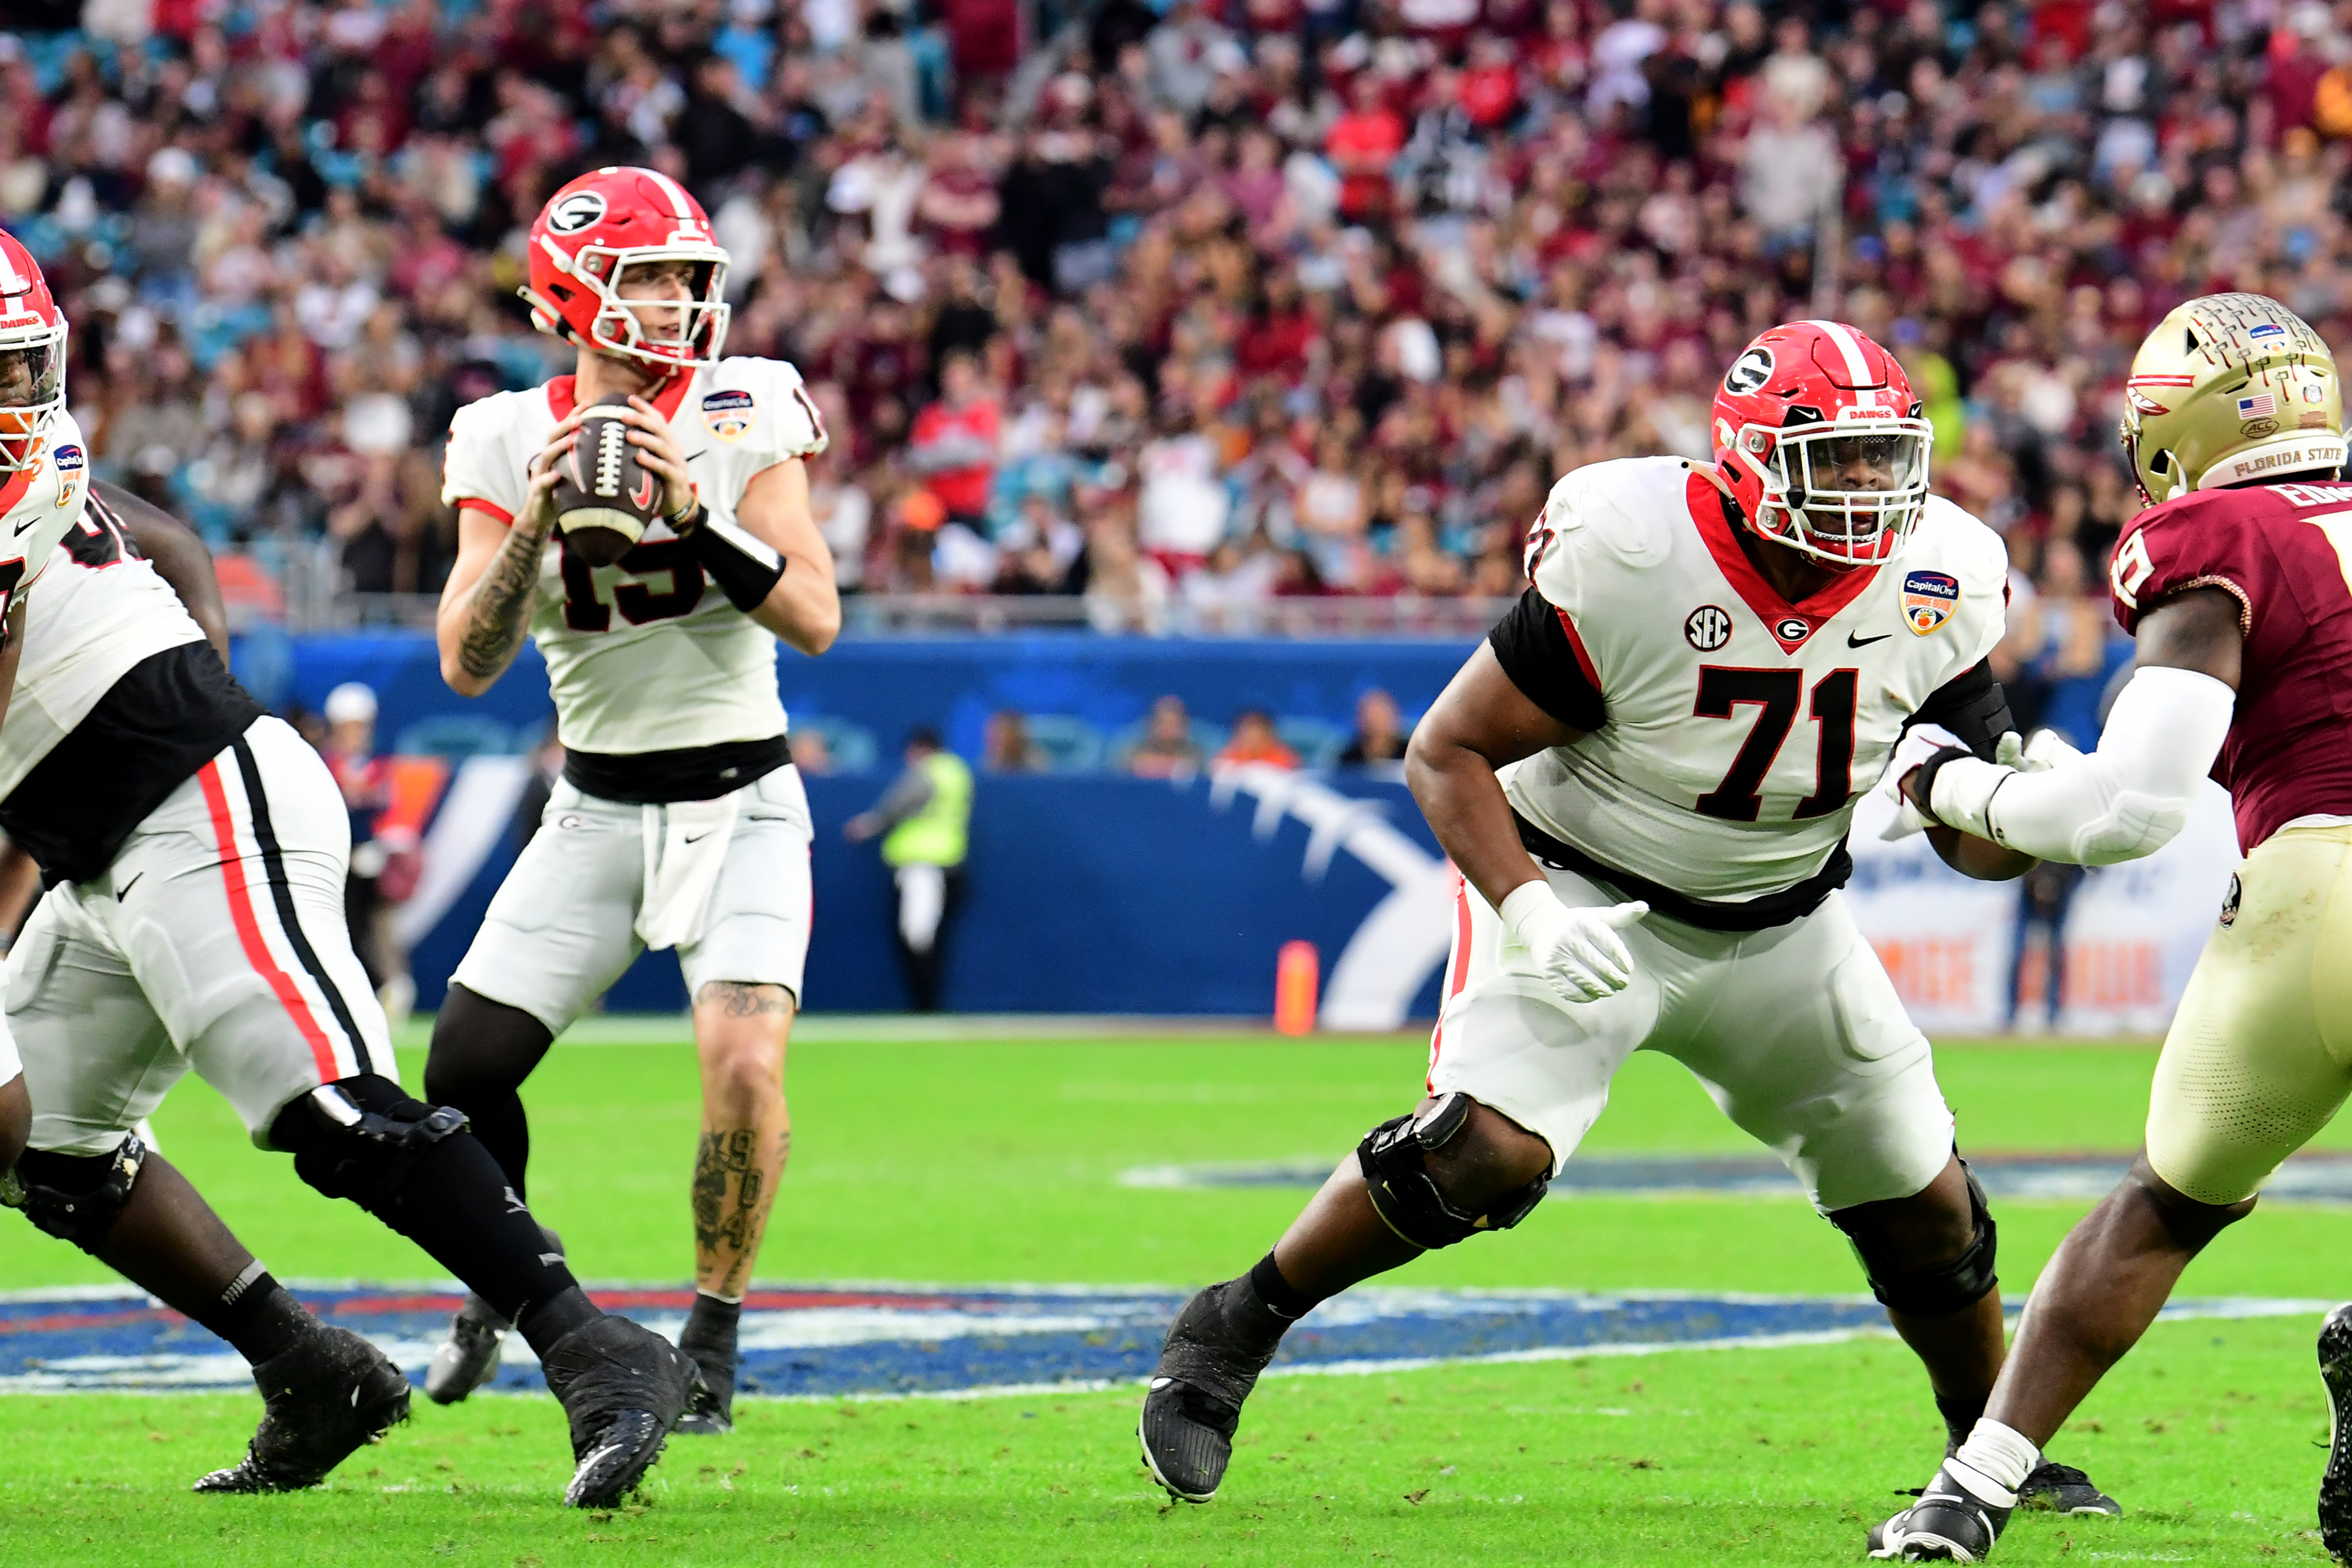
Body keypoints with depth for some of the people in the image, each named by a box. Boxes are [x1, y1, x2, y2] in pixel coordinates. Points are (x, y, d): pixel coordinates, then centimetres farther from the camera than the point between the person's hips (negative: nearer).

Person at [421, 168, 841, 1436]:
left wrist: (695, 514, -25)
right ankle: (498, 1293, 27)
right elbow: (468, 664, -8)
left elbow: (817, 620, -14)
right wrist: (538, 522, -22)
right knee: (464, 1069, -2)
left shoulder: (742, 418, -7)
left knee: (744, 1064, -22)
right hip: (597, 804, 2)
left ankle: (713, 1338, -3)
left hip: (738, 799, -2)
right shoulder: (511, 443, -3)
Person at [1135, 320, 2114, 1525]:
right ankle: (1230, 1332, -8)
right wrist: (1529, 917, -32)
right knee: (1491, 1151, -27)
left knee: (1926, 1206, 7)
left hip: (1779, 924, 5)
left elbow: (1979, 847, -3)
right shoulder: (1635, 560, -26)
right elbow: (1446, 753, -19)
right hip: (1586, 901, -5)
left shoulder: (1934, 589, -12)